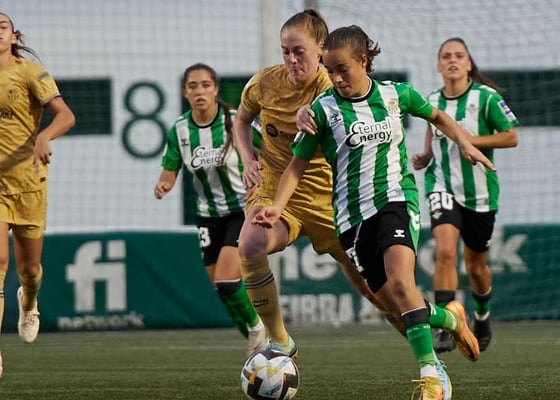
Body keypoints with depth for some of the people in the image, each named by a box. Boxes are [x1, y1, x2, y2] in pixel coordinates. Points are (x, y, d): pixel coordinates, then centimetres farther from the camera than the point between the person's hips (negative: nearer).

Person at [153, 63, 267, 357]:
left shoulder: (236, 122, -16)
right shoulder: (178, 131, -5)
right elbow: (169, 174, 2)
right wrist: (162, 186, -21)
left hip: (243, 209, -5)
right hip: (208, 216, 5)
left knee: (226, 280, -20)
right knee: (221, 288, 7)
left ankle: (257, 329, 7)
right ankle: (257, 343, 27)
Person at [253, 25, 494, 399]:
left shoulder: (396, 95, 2)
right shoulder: (324, 108, -2)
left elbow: (437, 116, 23)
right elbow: (298, 165, 1)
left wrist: (464, 143, 9)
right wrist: (277, 206, -13)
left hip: (397, 199, -2)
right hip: (353, 214, 2)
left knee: (400, 280, -27)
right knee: (395, 298, -1)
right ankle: (451, 316, 31)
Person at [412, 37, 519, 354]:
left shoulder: (486, 97, -8)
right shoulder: (433, 101, 4)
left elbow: (511, 137, -8)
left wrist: (471, 139, -18)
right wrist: (424, 158, 4)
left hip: (479, 191, -1)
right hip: (443, 186, 1)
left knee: (476, 266, 11)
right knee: (446, 251, -22)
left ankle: (483, 317, 41)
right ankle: (446, 327, -23)